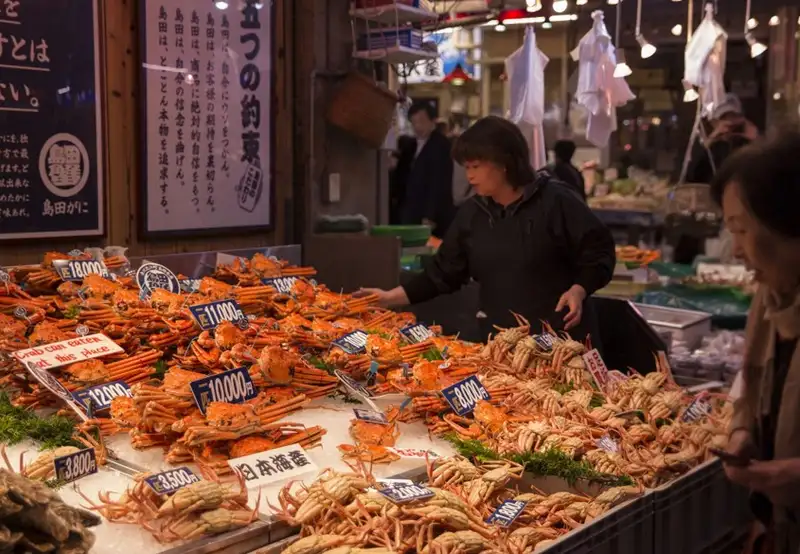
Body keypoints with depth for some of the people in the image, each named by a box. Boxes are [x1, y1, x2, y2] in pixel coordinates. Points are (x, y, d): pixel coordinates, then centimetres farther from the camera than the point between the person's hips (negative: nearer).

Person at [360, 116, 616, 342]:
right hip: (499, 340, 4)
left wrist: (578, 290, -21)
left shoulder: (555, 201, -9)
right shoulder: (471, 213, 6)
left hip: (561, 337, -4)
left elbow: (600, 251, -5)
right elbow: (443, 273, 10)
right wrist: (391, 297, 3)